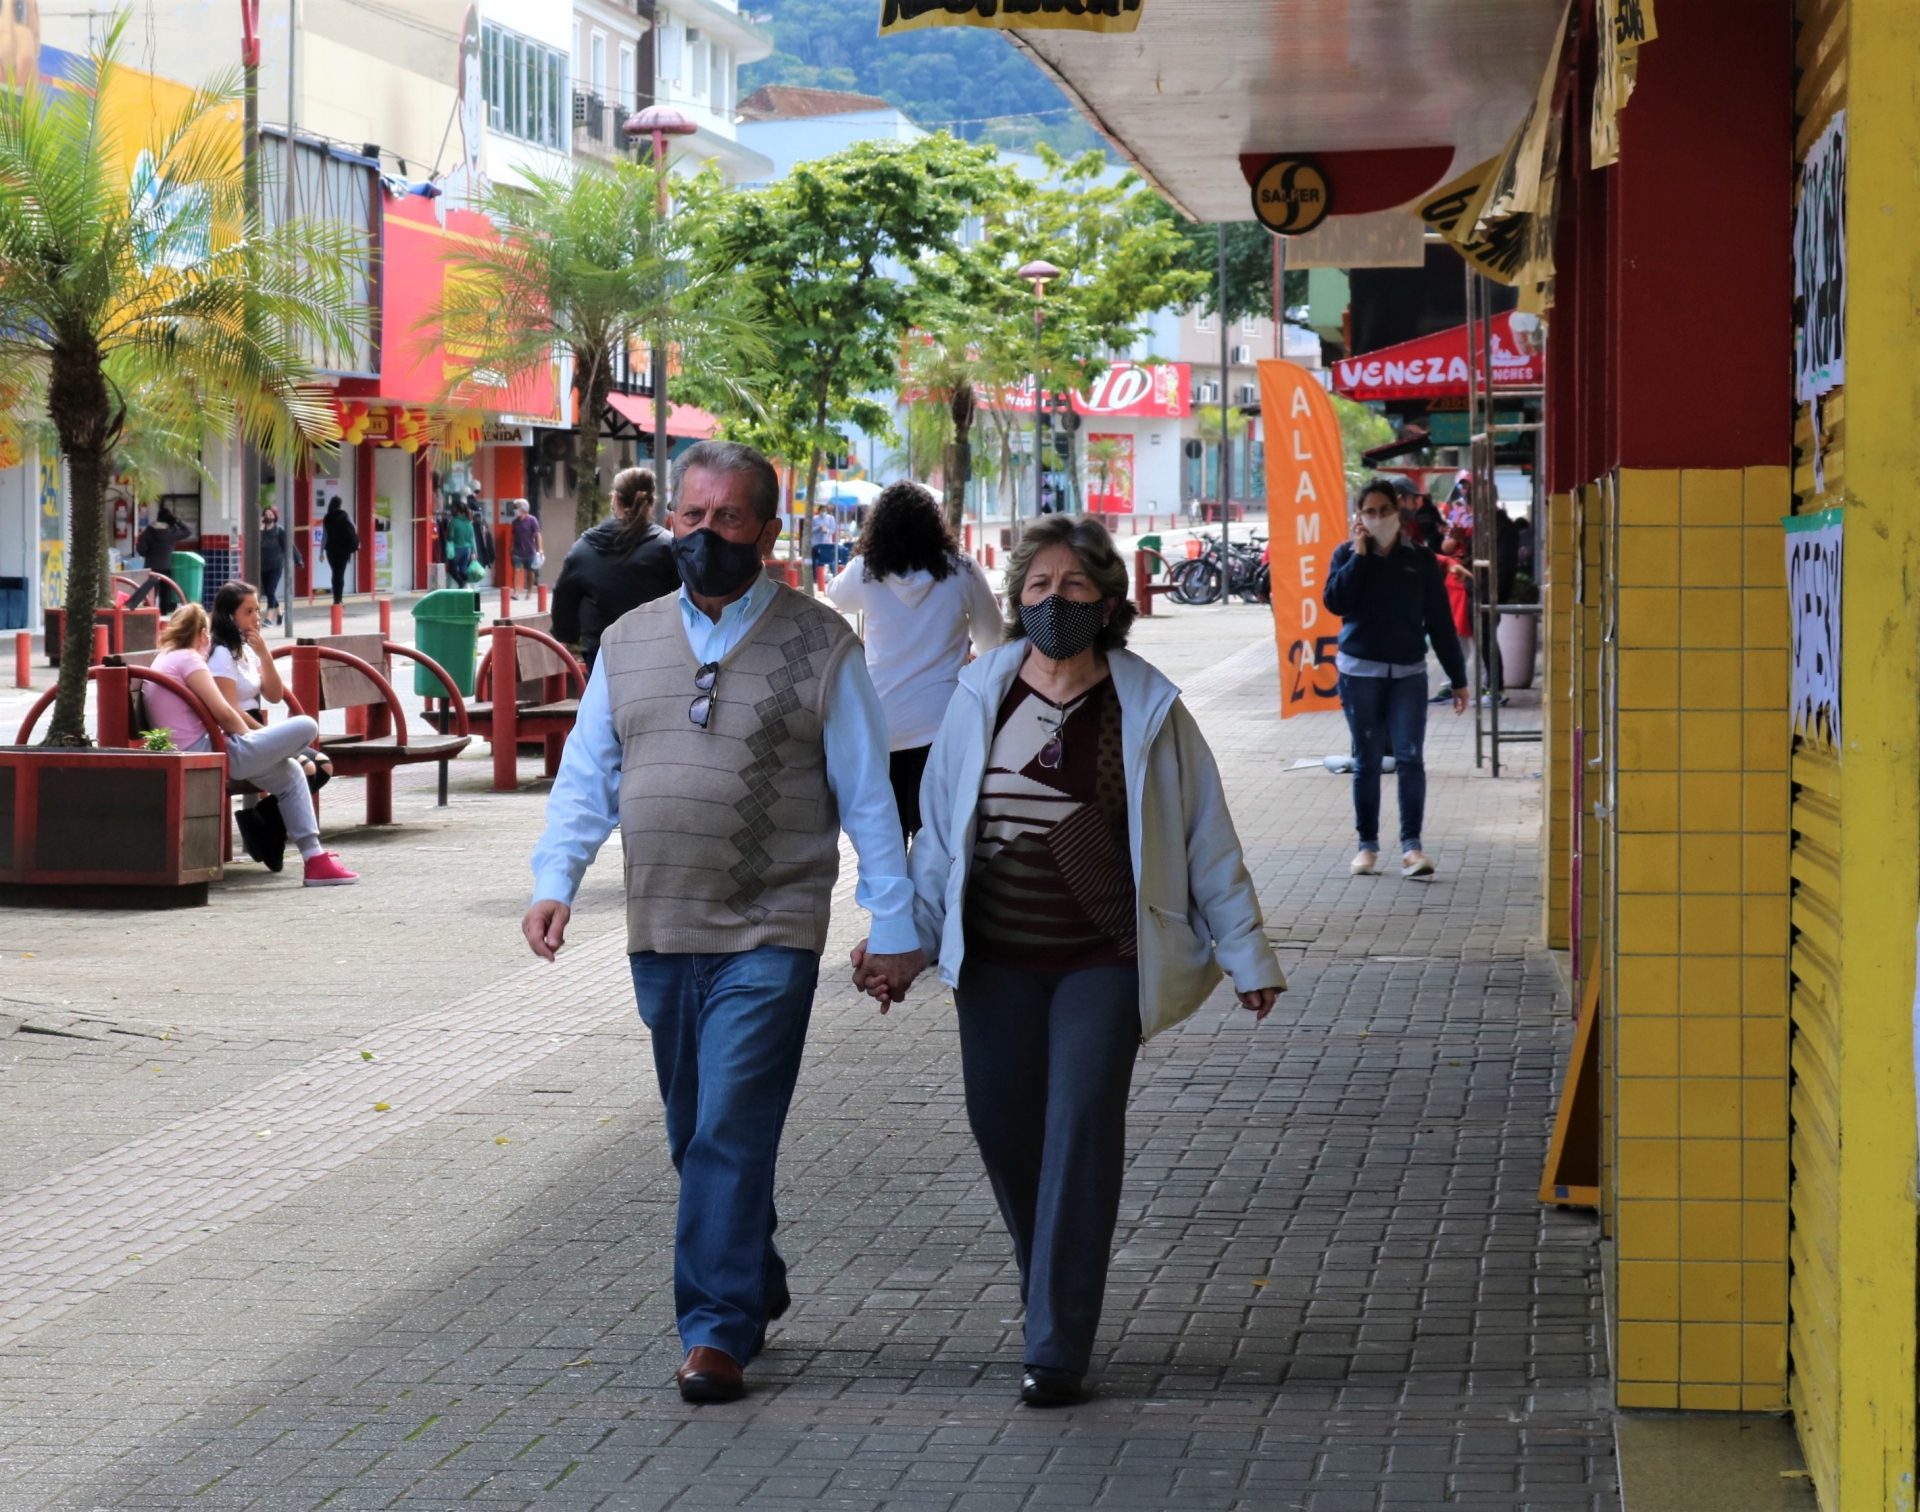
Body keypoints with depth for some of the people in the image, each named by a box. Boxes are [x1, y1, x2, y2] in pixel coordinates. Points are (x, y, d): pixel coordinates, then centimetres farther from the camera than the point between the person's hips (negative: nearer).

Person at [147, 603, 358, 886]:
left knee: (291, 773, 21)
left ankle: (315, 858, 14)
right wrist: (249, 736, -1)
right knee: (306, 727, -8)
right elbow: (223, 713, -15)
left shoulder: (162, 660, 21)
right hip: (209, 754, -11)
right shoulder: (187, 659, -9)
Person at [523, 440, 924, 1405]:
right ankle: (757, 1284, 32)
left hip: (769, 935, -5)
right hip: (658, 935, 5)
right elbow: (586, 776, 12)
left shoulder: (820, 646, -1)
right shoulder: (628, 642, 11)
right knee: (696, 1136, 13)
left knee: (732, 1133, -12)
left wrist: (892, 926, -1)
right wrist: (554, 879, -3)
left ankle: (717, 1330, -9)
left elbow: (867, 795, 1)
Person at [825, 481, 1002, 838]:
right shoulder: (961, 572, -4)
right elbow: (991, 638, 9)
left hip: (882, 721, 1)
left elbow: (836, 593, 20)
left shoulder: (866, 572, -3)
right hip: (939, 720, -1)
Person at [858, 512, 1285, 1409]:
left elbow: (1206, 836, 4)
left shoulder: (1146, 710, -1)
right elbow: (939, 828, 12)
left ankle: (1059, 1348, -7)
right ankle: (1053, 1294, 31)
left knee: (1081, 1133, -10)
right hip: (995, 959, 3)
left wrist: (1245, 954, 5)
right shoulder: (981, 700, 5)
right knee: (1003, 1128, 5)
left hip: (1103, 960, -3)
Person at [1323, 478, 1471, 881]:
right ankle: (1368, 845, 13)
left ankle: (1411, 845, -8)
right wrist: (1359, 555, -15)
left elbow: (1440, 621, 5)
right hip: (1360, 671, 0)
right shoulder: (1347, 554, 3)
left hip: (1408, 672, 0)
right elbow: (1335, 602, -14)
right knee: (1367, 761, 6)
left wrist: (1458, 678, 4)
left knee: (1410, 758, -9)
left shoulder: (1420, 559, 3)